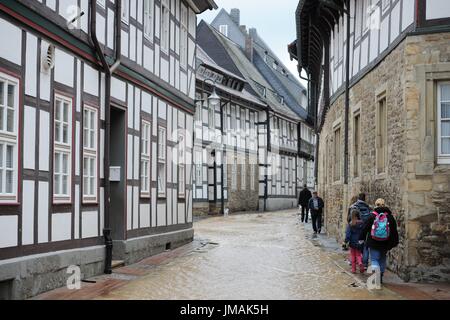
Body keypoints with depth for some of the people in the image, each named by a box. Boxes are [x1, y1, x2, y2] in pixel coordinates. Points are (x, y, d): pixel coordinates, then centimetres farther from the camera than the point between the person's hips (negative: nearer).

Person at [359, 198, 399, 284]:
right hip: (385, 244, 3)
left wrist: (362, 238, 11)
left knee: (374, 259, 2)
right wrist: (394, 243, 12)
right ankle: (380, 277, 22)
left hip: (373, 244, -2)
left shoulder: (372, 216, -6)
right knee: (382, 260, 17)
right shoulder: (390, 217, 1)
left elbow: (365, 228, 1)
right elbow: (394, 231, 5)